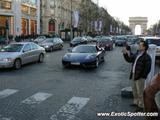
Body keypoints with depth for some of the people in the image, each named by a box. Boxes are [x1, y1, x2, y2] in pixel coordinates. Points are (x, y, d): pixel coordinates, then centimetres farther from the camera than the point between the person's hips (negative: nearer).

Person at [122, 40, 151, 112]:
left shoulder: (147, 57, -13)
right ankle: (136, 102, 38)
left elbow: (147, 69, -15)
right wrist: (125, 53, 6)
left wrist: (142, 76, -15)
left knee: (140, 92, 2)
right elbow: (129, 60, 19)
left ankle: (141, 106, 15)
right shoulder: (136, 54, 10)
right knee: (134, 91, 20)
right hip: (133, 76, 8)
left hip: (140, 78, -8)